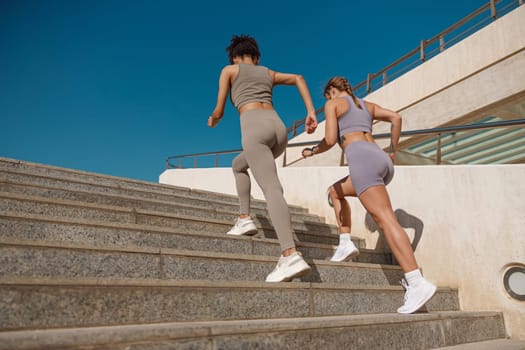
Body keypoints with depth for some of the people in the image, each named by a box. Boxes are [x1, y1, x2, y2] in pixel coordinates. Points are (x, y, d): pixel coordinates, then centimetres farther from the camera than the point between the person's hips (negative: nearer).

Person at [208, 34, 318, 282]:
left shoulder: (229, 70, 20)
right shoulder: (268, 73, 32)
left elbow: (219, 111, 16)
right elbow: (299, 78, 21)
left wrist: (213, 120, 40)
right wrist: (311, 113, 12)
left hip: (255, 127, -6)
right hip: (279, 128, 6)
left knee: (272, 190, -20)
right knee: (238, 165, 30)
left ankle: (291, 255, -35)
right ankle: (244, 219, 19)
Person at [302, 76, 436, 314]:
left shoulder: (333, 103, 12)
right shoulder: (367, 105, 31)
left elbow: (330, 140, -1)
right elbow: (396, 118, 17)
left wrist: (313, 151, 18)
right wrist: (392, 152, 21)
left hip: (363, 160, -8)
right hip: (383, 162, 8)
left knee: (385, 221, -17)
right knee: (335, 191, 27)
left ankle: (418, 283, -26)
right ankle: (345, 244, 14)